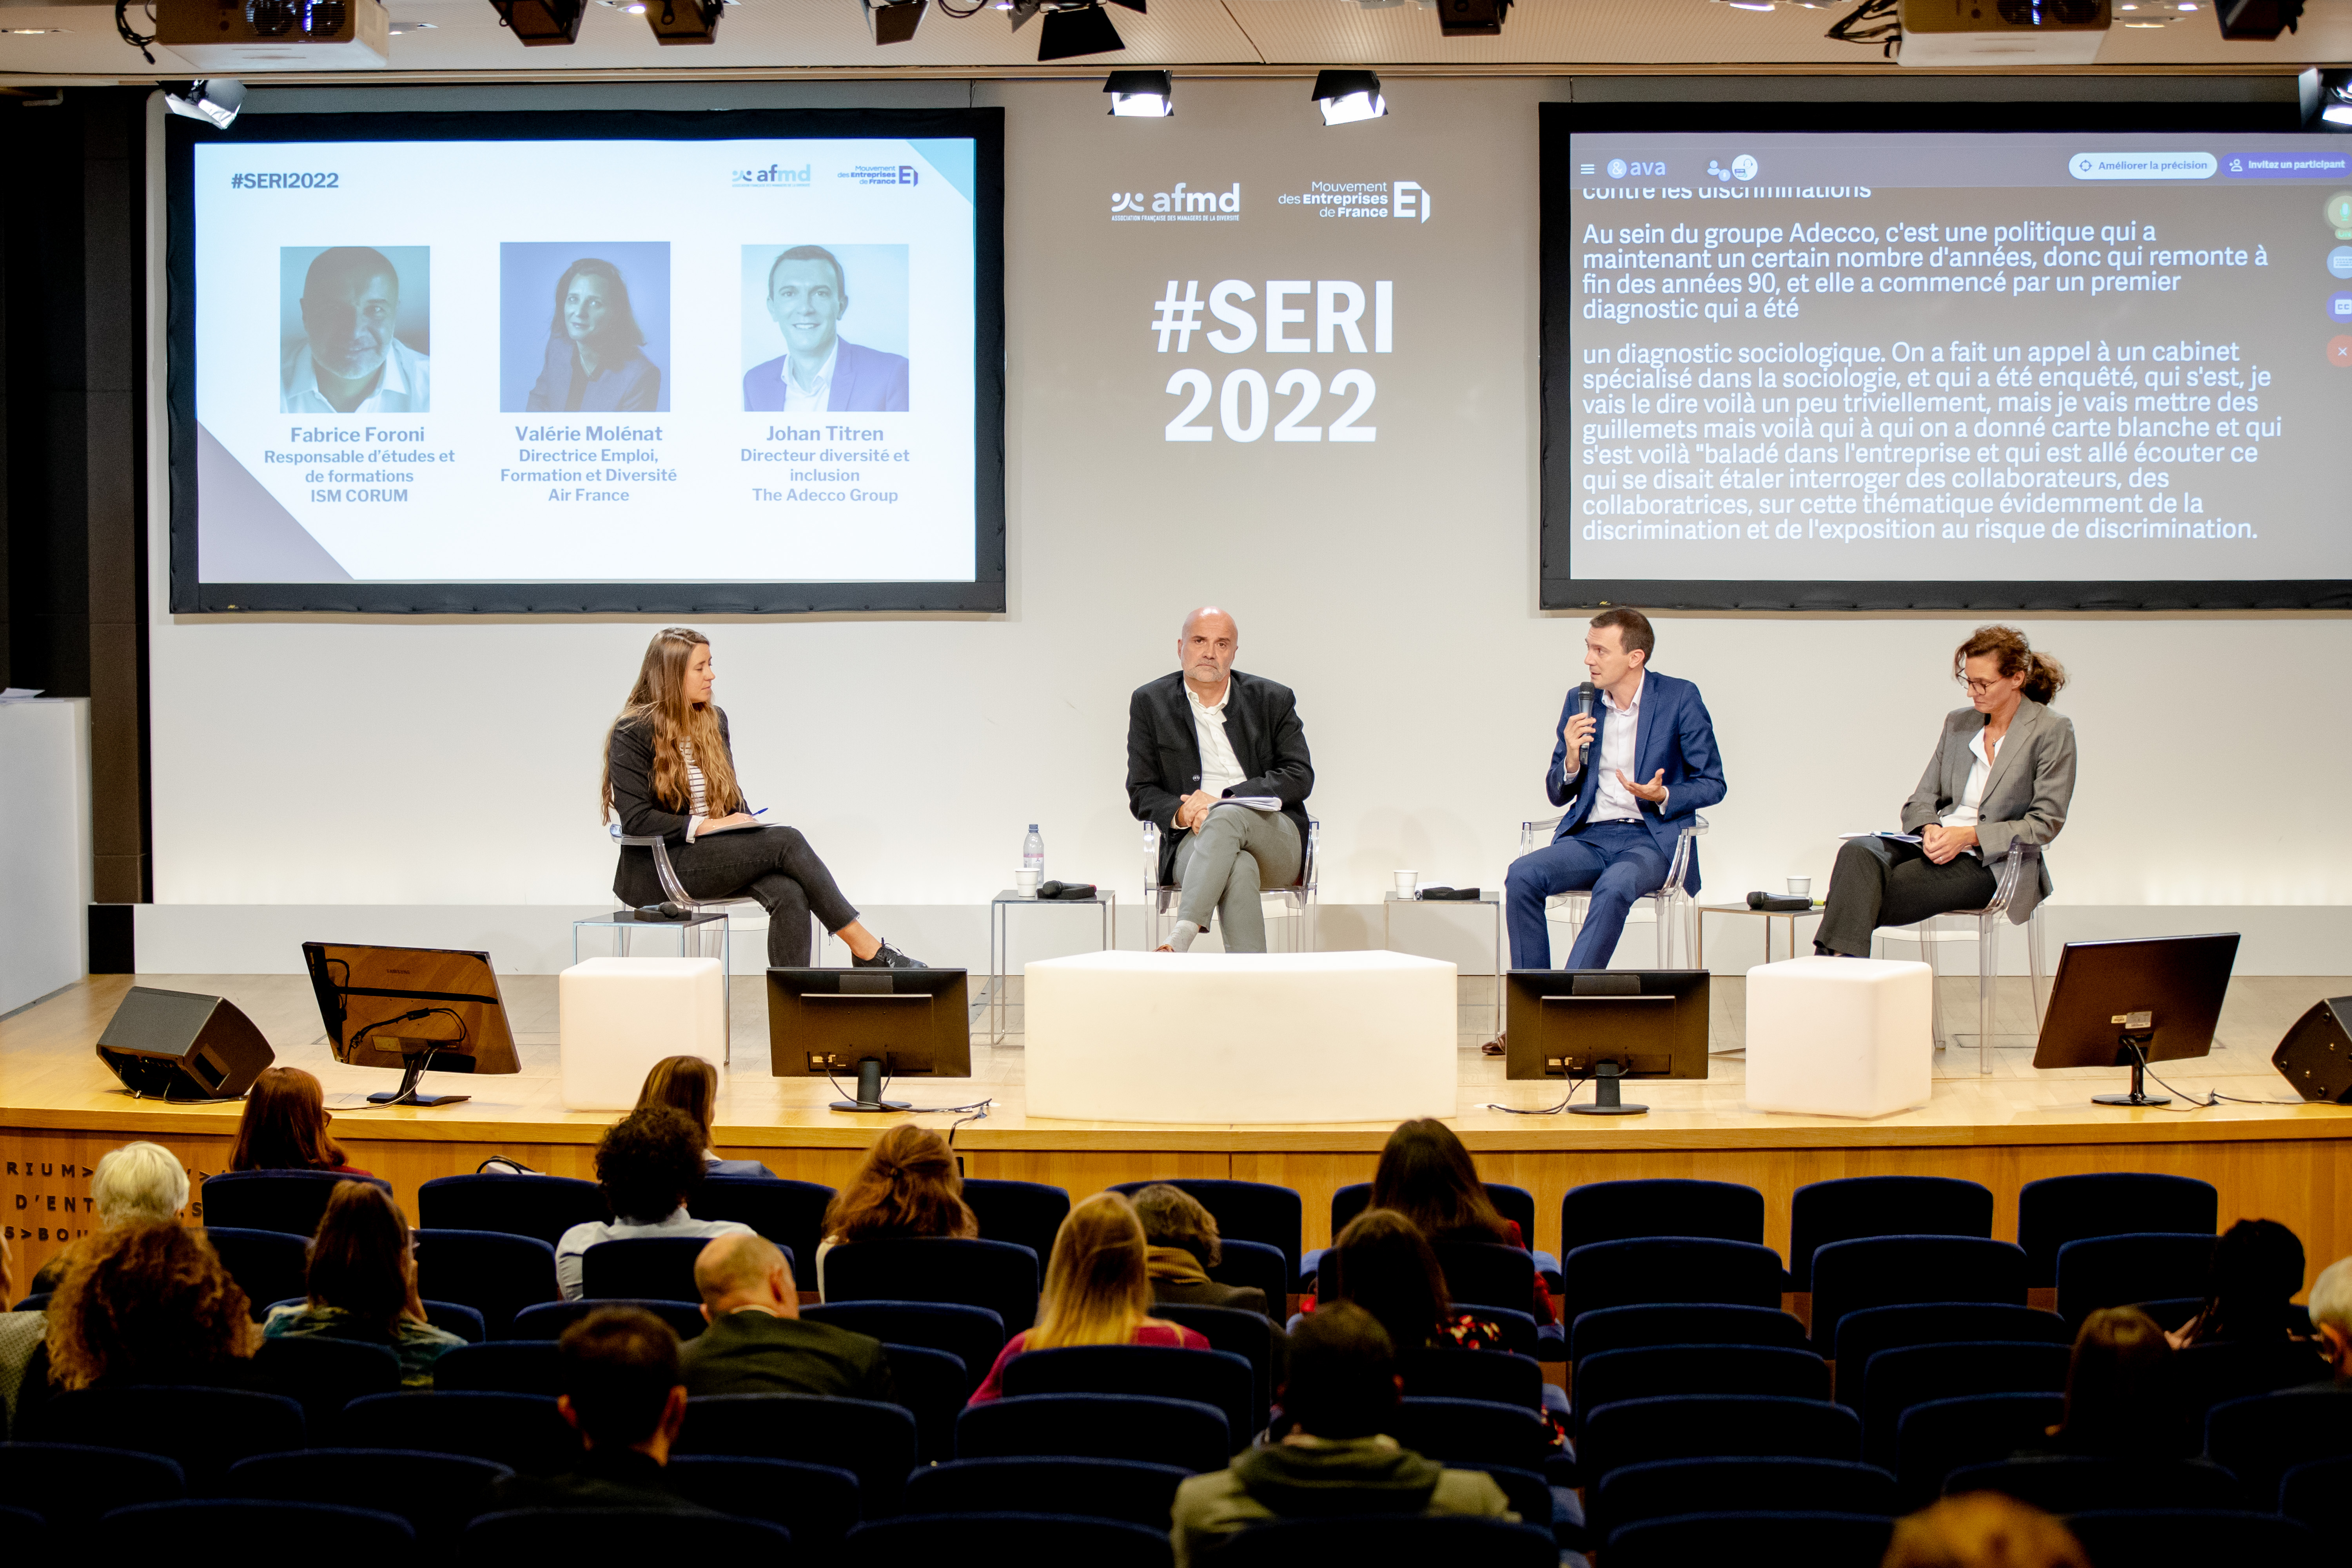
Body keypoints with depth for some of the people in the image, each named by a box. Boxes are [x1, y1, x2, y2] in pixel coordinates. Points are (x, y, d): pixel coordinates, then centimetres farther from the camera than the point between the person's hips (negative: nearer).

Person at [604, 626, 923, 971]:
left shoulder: (713, 720, 13)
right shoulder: (632, 733, -9)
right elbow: (635, 819, -15)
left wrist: (742, 823, -2)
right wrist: (707, 825, -20)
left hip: (716, 853, 7)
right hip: (662, 863, -7)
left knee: (790, 893, -26)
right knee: (787, 841, -23)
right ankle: (867, 949, -18)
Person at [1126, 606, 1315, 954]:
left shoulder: (1273, 700, 12)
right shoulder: (1150, 703, 13)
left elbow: (1300, 777, 1)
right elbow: (1142, 794, 10)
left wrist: (1221, 800, -12)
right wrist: (1182, 814, -15)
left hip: (1275, 839, 0)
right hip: (1191, 838, 0)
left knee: (1227, 816, -37)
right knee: (1238, 868, -37)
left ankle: (1181, 938, -50)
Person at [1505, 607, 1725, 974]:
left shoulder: (1679, 698, -1)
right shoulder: (1579, 703, 10)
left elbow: (1713, 784, 3)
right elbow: (1558, 795, 16)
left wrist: (1662, 797, -17)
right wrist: (1572, 760, -7)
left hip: (1653, 838, -4)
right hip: (1590, 837, 4)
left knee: (1614, 887, -37)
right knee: (1522, 875, -25)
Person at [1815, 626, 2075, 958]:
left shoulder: (2052, 730, -1)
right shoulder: (1958, 722, 17)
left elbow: (2045, 823, -6)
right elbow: (1921, 799, 15)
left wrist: (1969, 836, -16)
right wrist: (1930, 829, -10)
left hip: (1994, 865, -5)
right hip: (1936, 846, 5)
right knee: (1858, 853, -29)